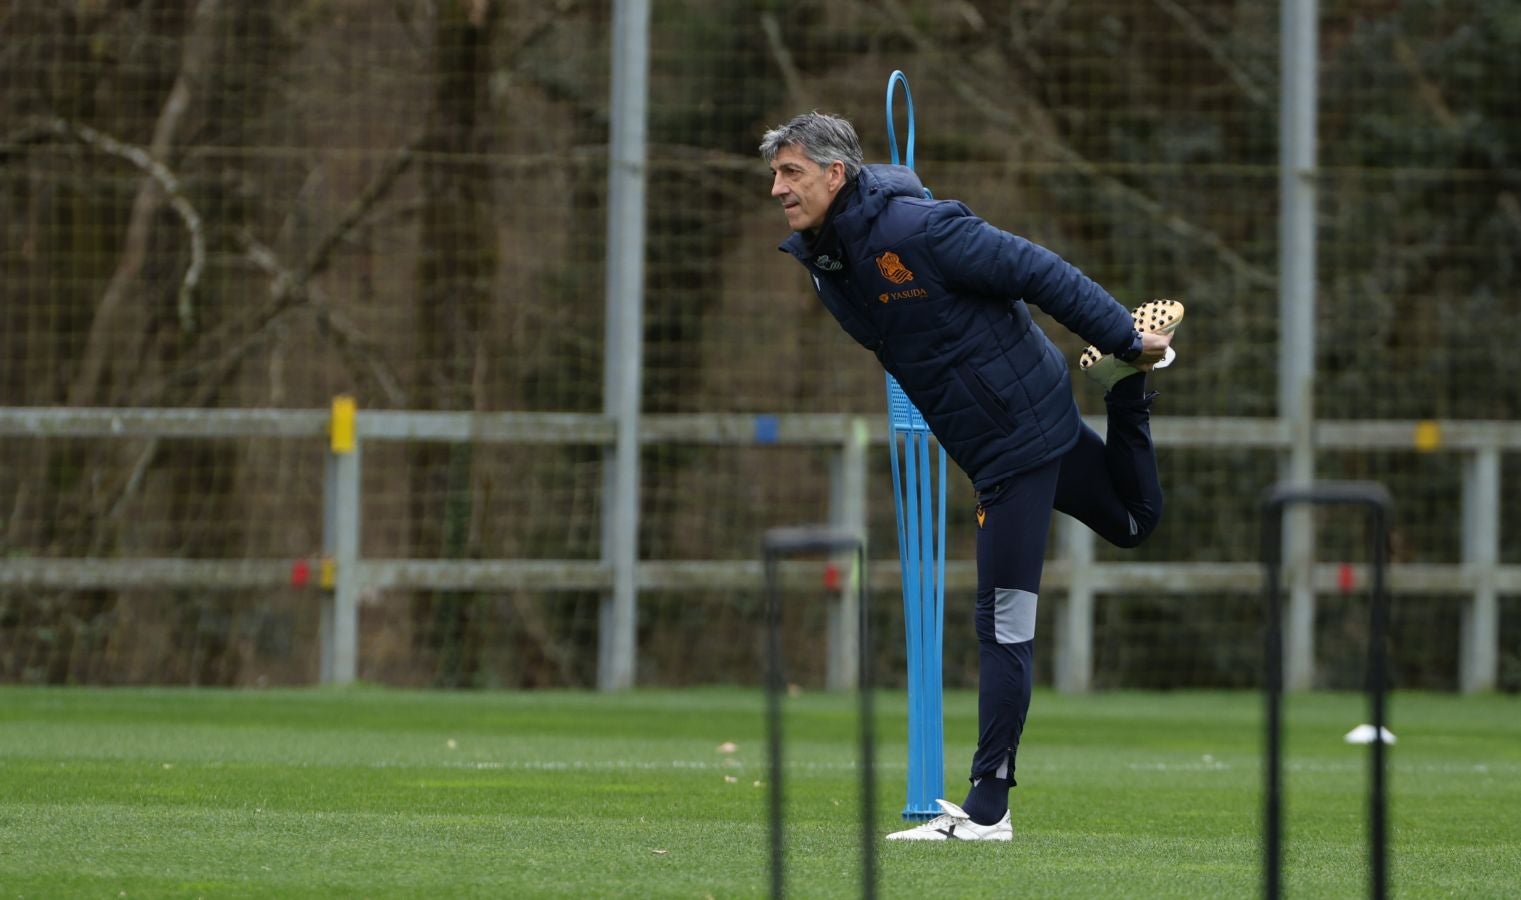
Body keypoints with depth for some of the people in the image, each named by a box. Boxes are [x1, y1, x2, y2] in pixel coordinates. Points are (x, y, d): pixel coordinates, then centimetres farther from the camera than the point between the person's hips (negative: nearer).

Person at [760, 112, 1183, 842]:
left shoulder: (919, 229, -24)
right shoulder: (817, 259, 1)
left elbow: (1040, 273, -20)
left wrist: (1125, 338, -15)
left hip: (1024, 430, -9)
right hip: (987, 443, 9)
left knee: (1003, 621, -8)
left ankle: (988, 807, -5)